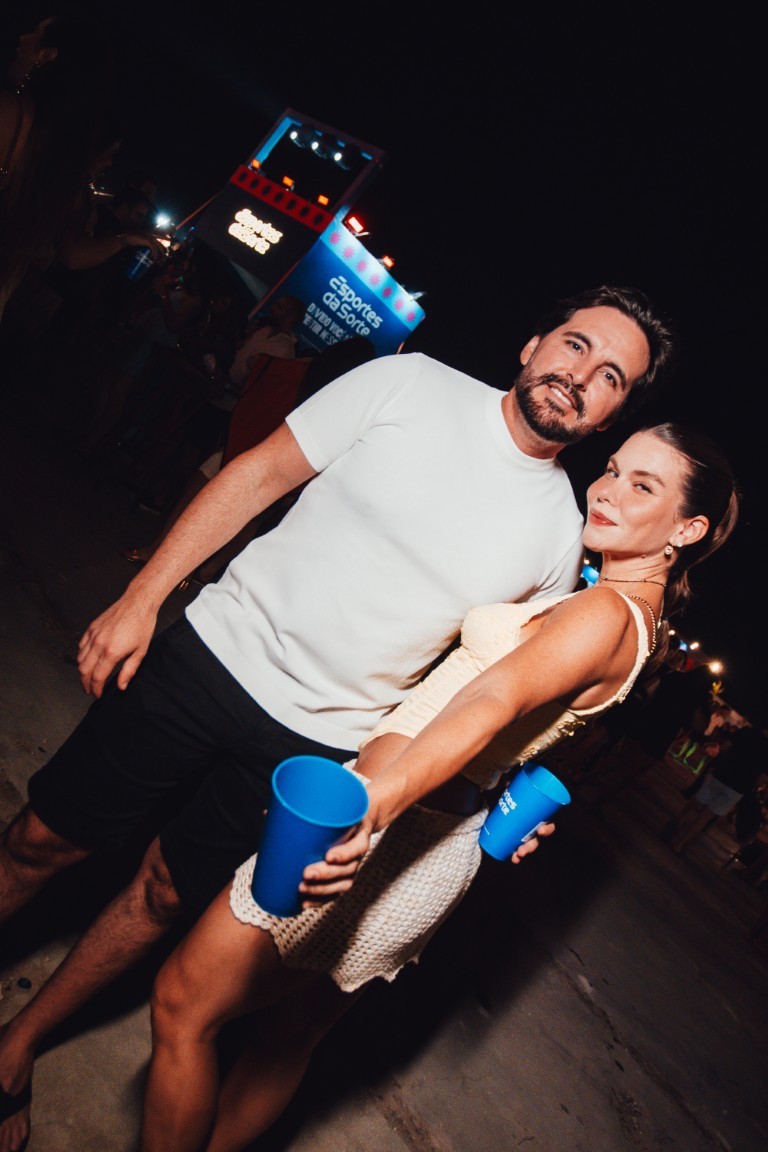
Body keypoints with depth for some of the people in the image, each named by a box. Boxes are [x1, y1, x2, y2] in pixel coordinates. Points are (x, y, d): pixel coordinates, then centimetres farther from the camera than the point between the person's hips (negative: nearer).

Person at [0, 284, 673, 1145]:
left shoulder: (560, 533, -2)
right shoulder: (412, 385, -7)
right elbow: (259, 473, -4)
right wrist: (140, 598, -6)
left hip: (319, 742, 1)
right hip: (216, 652, 0)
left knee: (168, 896, 15)